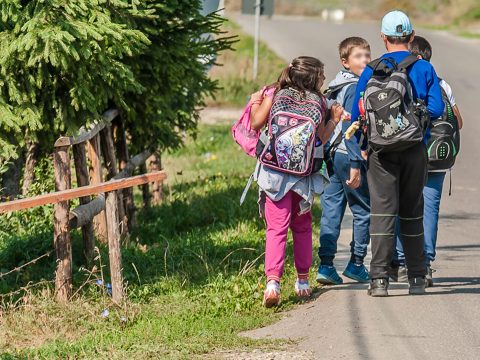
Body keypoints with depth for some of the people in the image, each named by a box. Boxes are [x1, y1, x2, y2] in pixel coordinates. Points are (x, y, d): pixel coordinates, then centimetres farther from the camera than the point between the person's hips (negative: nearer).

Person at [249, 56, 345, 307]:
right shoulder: (318, 102, -1)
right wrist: (334, 120, 11)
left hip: (274, 173, -1)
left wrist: (256, 102, 20)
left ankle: (272, 280, -23)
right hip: (304, 175, 1)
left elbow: (256, 123, 2)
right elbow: (320, 138, -1)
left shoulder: (274, 95, 0)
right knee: (302, 227, 20)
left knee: (276, 228, -6)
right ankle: (302, 280, 25)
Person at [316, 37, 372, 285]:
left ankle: (325, 265, 1)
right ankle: (356, 264, 9)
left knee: (331, 210, 5)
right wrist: (355, 164, -23)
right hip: (348, 155, -8)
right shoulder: (354, 88, -13)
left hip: (332, 154, 8)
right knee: (364, 210, 4)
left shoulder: (336, 87, 14)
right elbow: (350, 127, -20)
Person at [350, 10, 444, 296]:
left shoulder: (370, 72, 3)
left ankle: (379, 279, -11)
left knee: (382, 212, -2)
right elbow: (437, 108, -7)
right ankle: (417, 278, 16)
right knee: (412, 213, 11)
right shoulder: (423, 68, -1)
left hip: (380, 154, 0)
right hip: (414, 151, 0)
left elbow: (356, 115, 5)